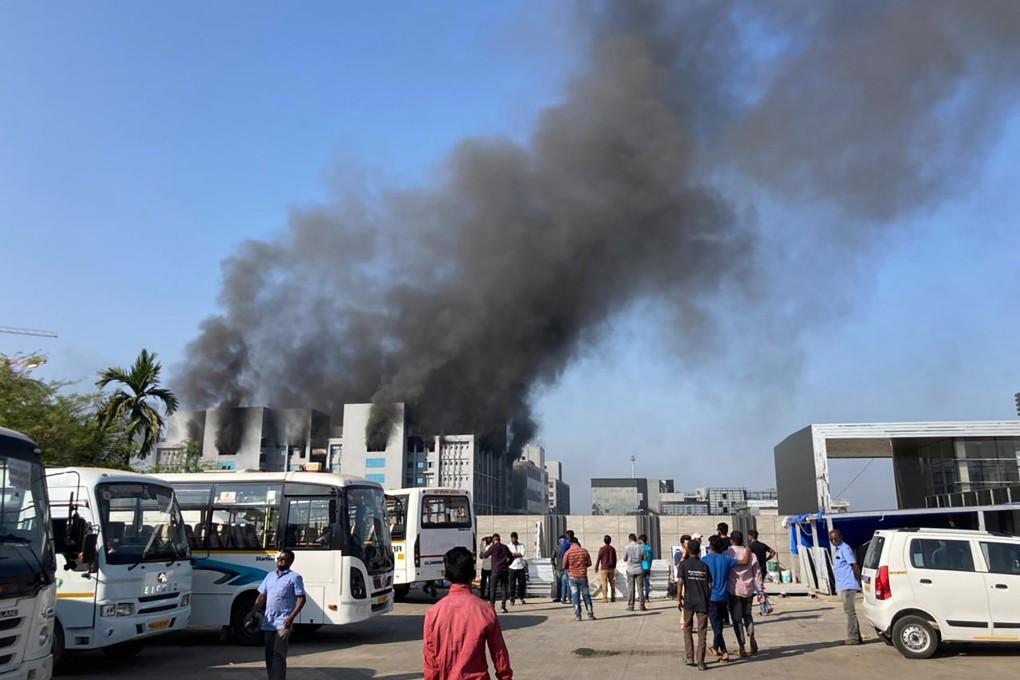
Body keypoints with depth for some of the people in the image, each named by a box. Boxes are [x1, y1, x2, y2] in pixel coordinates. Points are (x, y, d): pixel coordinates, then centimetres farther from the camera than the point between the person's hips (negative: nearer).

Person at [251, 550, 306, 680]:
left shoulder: (295, 577, -3)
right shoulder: (270, 576, 15)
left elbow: (301, 599, -8)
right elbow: (261, 597, 17)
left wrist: (291, 617, -18)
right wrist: (252, 612, 4)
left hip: (283, 623, -6)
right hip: (269, 622, 6)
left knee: (279, 655, -12)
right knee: (269, 655, 11)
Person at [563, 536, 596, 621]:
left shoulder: (568, 553, -6)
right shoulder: (584, 551, -3)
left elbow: (564, 566, -3)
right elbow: (589, 563, 3)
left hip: (573, 577, -1)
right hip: (583, 576, 1)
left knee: (575, 596, 5)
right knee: (586, 596, 11)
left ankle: (578, 616, 4)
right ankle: (590, 614, 12)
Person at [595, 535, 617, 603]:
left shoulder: (602, 549, -8)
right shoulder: (613, 549, 6)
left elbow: (598, 559, -7)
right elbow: (615, 559, 12)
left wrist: (596, 567, 1)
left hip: (604, 568, -4)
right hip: (611, 568, 4)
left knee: (604, 583, -3)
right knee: (612, 583, 9)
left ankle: (604, 598, -6)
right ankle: (613, 598, 11)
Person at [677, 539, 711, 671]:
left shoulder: (684, 564, -3)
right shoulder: (704, 566, 4)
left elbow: (680, 582, -11)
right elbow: (709, 585, 2)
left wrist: (678, 599, -5)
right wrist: (708, 600, 12)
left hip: (689, 601, -1)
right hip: (702, 602, 1)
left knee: (687, 629, 17)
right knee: (701, 633, 4)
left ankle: (689, 657, 15)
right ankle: (700, 661, 2)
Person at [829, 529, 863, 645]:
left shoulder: (845, 549, -13)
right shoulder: (837, 550, 16)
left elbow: (855, 566, -17)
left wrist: (859, 581, -16)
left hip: (848, 585, -10)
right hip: (843, 586, 10)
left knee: (850, 610, -7)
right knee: (849, 611, 13)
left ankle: (853, 637, -4)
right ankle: (855, 637, 19)